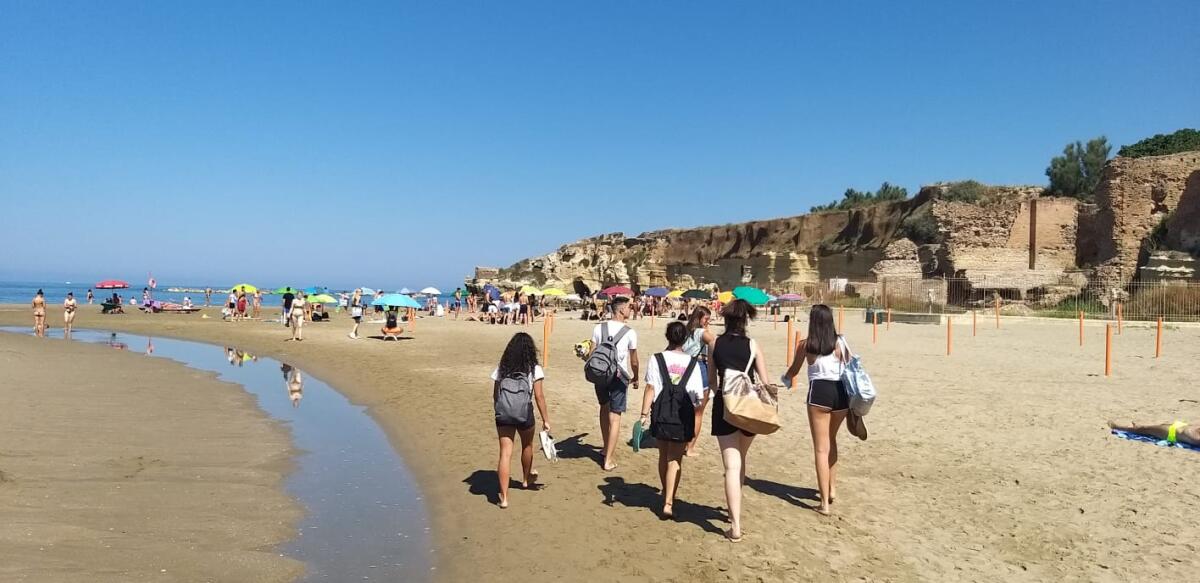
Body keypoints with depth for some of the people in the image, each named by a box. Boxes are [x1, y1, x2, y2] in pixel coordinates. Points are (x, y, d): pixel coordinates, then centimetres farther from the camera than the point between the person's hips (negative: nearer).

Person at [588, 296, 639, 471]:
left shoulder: (599, 328, -1)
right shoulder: (630, 332, -8)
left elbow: (592, 353, -1)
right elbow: (634, 360, -1)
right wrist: (635, 378, 15)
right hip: (619, 376, -3)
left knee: (604, 407, 25)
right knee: (615, 417, 2)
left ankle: (607, 448, 37)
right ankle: (608, 460, 2)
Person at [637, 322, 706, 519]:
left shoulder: (656, 359, -1)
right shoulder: (693, 362, 1)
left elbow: (650, 388, -7)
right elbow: (699, 394, 1)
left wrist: (644, 414, -7)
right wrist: (698, 401, 23)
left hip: (661, 412, 1)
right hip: (684, 414, -1)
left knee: (663, 455, 19)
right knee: (675, 459, 3)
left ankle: (666, 494, 36)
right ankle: (668, 502, -7)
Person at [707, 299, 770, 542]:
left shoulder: (716, 344, 1)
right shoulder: (752, 345, -3)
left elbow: (712, 381, 9)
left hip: (724, 406, -1)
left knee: (732, 466, -2)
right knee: (740, 460, 22)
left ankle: (736, 526, -10)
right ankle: (735, 512, 36)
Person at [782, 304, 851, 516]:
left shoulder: (805, 344, 2)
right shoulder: (840, 342, 4)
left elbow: (793, 370, 17)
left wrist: (786, 380, 39)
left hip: (819, 392, -3)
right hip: (842, 392, 3)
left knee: (821, 447, 2)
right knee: (831, 440, 26)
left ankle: (825, 503, 0)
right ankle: (832, 488, 32)